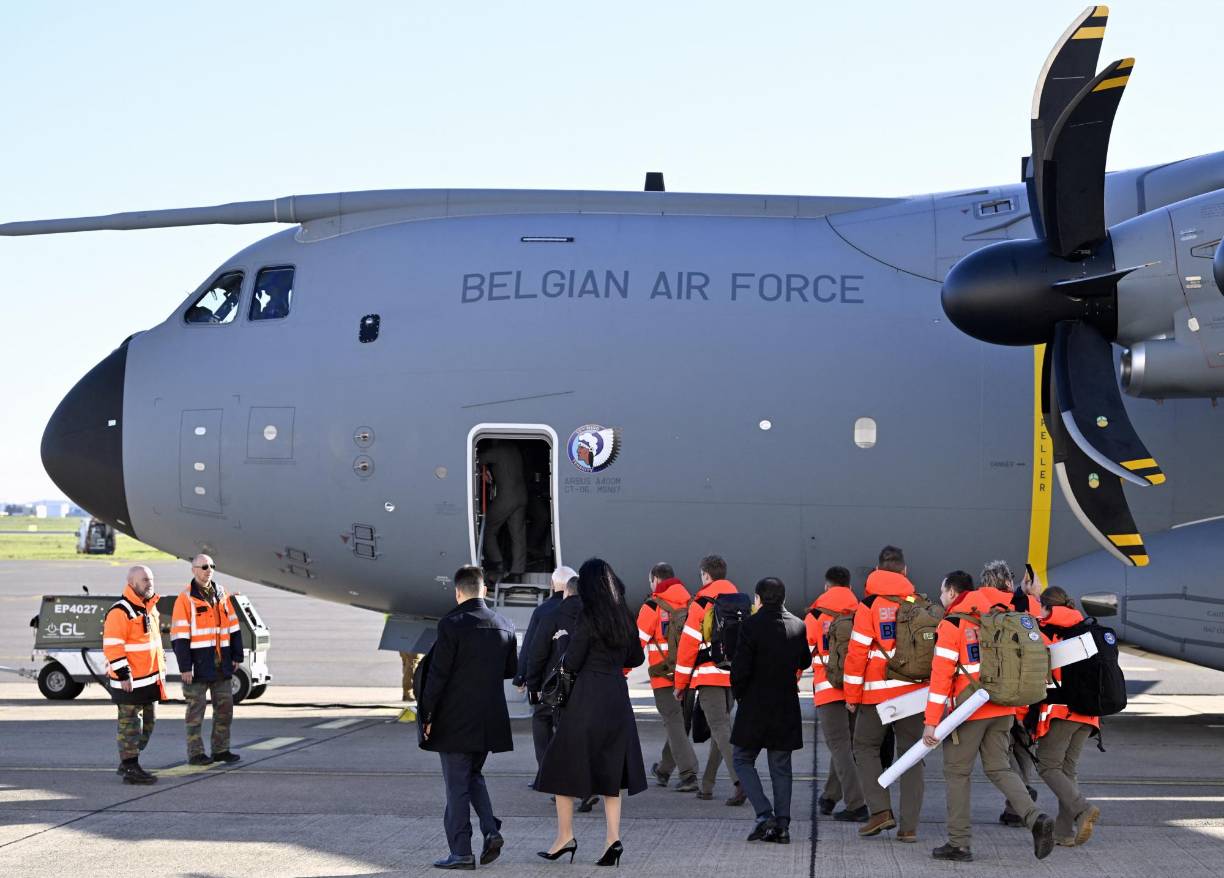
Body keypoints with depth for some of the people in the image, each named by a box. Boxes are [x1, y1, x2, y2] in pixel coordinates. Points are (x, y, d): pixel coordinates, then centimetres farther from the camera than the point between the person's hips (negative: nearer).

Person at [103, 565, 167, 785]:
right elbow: (112, 646, -21)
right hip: (131, 682, -10)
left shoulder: (150, 608, 14)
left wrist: (161, 668, 23)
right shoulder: (120, 612, -16)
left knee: (148, 721, 15)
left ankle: (127, 762, 26)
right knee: (130, 723, -4)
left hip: (150, 679, 10)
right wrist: (123, 674, -24)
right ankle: (130, 769, -1)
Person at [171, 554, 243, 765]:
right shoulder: (185, 599, -8)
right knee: (196, 709, 1)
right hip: (198, 666, -6)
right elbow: (179, 636, -11)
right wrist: (185, 667, -15)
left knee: (225, 707, 10)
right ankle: (196, 753, 6)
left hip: (221, 665, 6)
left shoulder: (221, 594, 11)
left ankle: (221, 749, 21)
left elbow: (233, 627, 16)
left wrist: (236, 656, 11)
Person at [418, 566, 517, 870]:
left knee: (457, 785, 1)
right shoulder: (504, 626, 3)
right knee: (474, 775, 22)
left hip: (455, 721, -6)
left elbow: (437, 675, -14)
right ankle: (491, 831, 6)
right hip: (490, 721, 6)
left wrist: (426, 716, -6)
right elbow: (511, 670, 13)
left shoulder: (451, 625, -15)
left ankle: (461, 852, 3)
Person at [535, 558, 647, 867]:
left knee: (564, 767, 6)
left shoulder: (588, 617, -12)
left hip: (587, 697, -6)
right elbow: (636, 657, 16)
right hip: (617, 697, 6)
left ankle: (565, 836, 7)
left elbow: (571, 663, -12)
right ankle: (612, 838, 1)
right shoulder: (624, 616, 6)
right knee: (609, 769, 10)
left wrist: (566, 657, 9)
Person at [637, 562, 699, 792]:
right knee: (678, 720, 17)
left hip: (664, 677, -6)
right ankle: (664, 770, 34)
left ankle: (689, 775, -13)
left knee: (674, 723, -3)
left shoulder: (653, 607, -8)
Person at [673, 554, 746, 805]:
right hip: (734, 675, 6)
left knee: (720, 727, -10)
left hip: (709, 674, -6)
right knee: (720, 724, 14)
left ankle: (741, 779, -26)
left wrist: (680, 683, 0)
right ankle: (707, 785, 21)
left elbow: (689, 643, -6)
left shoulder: (702, 602, -6)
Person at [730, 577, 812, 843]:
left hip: (755, 706, -5)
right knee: (780, 766, 11)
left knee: (743, 761, 7)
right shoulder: (798, 626, 2)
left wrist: (739, 692, 2)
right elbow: (804, 662, 14)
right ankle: (782, 825, 7)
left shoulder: (752, 625, -14)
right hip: (786, 708, 5)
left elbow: (740, 668, -15)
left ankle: (765, 815, -9)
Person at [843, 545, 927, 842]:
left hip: (877, 693, -3)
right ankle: (909, 825, 6)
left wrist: (852, 695, -1)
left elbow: (858, 652, -8)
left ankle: (880, 810, -2)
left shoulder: (870, 605, -5)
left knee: (866, 747, 13)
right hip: (915, 691, 3)